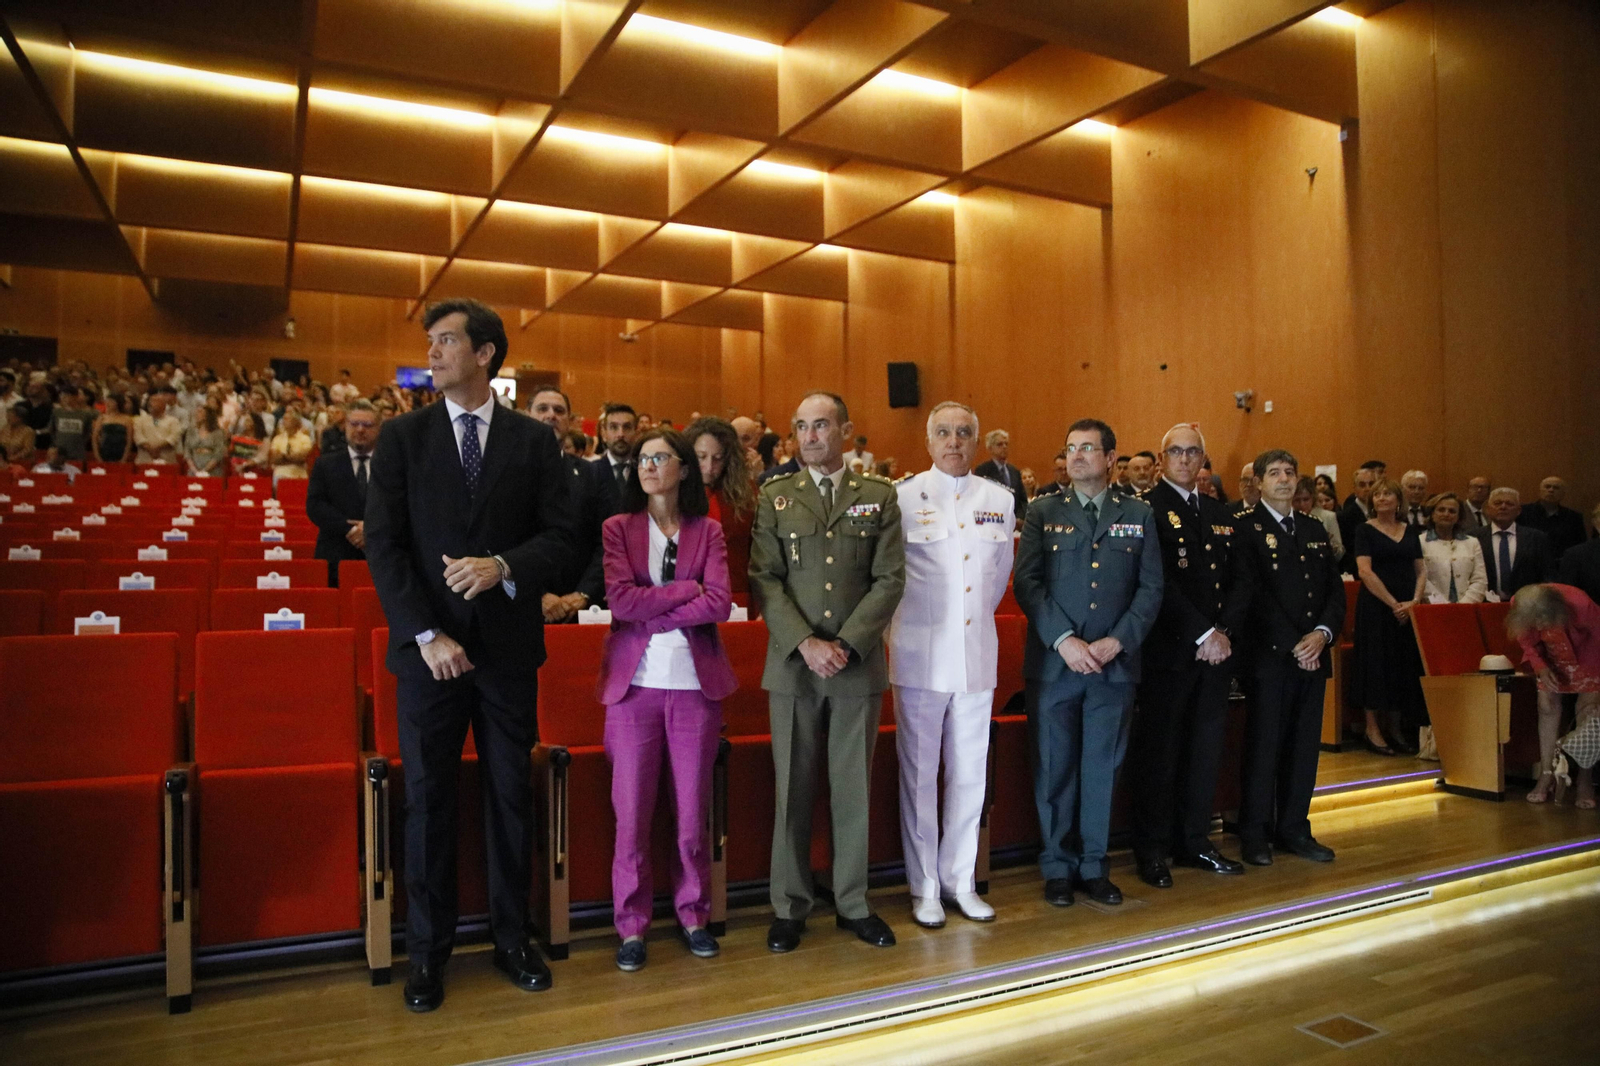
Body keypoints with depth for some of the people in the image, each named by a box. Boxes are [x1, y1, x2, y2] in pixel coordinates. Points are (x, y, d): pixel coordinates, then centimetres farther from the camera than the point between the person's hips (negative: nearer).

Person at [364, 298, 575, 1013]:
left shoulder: (534, 440, 4)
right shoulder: (402, 437, 3)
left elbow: (558, 535, 1)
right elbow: (384, 545, -2)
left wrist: (503, 566, -19)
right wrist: (425, 635, -11)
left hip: (508, 645, 1)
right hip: (428, 646, 0)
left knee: (511, 795, 9)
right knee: (427, 799, 7)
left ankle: (512, 939, 25)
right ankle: (428, 953, 21)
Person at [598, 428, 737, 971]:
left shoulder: (708, 531, 8)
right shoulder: (617, 529, 6)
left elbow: (719, 603, -7)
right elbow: (620, 600, -9)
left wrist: (653, 616, -11)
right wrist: (687, 589, -8)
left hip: (695, 685, 1)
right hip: (634, 684, -1)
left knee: (693, 811, 7)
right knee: (631, 812, 2)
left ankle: (693, 914, 24)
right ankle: (631, 925, 16)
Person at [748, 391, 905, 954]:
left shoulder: (879, 497, 6)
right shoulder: (775, 497, 6)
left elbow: (890, 579, -1)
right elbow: (764, 580, -1)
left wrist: (846, 644, -11)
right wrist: (805, 643, -12)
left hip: (858, 664, 0)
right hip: (792, 665, 0)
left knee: (854, 787, 8)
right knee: (792, 789, 6)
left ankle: (852, 903, 23)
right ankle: (789, 908, 19)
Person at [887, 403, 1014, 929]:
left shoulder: (1000, 499, 7)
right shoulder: (902, 496, -4)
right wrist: (908, 622, 7)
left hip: (977, 654, 3)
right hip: (921, 654, -3)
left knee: (970, 773, 10)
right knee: (919, 773, 4)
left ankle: (960, 880, 24)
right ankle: (924, 886, 18)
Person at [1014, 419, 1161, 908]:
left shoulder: (1139, 515, 8)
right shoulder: (1043, 514, 4)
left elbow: (1151, 588, 3)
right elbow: (1026, 583, -4)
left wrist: (1118, 641, -10)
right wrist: (1064, 640, -14)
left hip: (1114, 665, 1)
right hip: (1052, 662, -1)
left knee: (1102, 768, 9)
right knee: (1055, 769, 6)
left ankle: (1093, 867, 22)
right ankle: (1058, 867, 19)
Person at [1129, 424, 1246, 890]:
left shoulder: (1220, 514, 16)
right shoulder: (1146, 509, -5)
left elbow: (1237, 583, 11)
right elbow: (1159, 584, -14)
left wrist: (1225, 633, -5)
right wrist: (1203, 634, -15)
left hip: (1216, 649, 6)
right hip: (1168, 650, -6)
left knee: (1207, 747, 12)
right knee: (1159, 751, 1)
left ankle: (1195, 841, 24)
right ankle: (1151, 850, 11)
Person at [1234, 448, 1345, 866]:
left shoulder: (1315, 531, 17)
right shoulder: (1245, 529, -4)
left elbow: (1335, 589, 12)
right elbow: (1255, 593, -11)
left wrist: (1322, 633, -5)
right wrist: (1294, 643, -14)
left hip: (1313, 653, 6)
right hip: (1269, 655, -6)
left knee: (1305, 744, 10)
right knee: (1263, 744, -1)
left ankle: (1295, 828, 20)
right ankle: (1255, 834, 9)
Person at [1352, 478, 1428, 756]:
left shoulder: (1410, 531, 12)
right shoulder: (1365, 530, -2)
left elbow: (1421, 570, 9)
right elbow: (1364, 571, -11)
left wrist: (1414, 601, -9)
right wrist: (1393, 603, -14)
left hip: (1408, 609, 4)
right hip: (1375, 606, -4)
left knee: (1404, 665, 6)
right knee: (1376, 663, -2)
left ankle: (1396, 728, 16)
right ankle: (1373, 729, 4)